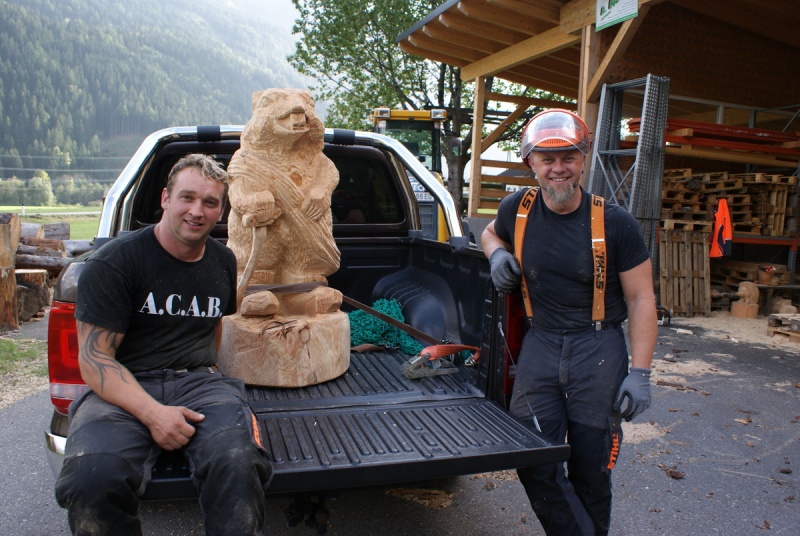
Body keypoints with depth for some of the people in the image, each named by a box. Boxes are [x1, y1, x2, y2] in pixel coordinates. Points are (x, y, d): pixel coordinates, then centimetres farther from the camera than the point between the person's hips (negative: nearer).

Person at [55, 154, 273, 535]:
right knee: (94, 479, -34)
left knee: (238, 464, -33)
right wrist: (151, 413, -22)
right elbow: (94, 358, -9)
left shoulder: (223, 262, 13)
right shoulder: (115, 262, -4)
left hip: (197, 382, 2)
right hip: (124, 390, -2)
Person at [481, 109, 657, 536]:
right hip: (540, 343, 3)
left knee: (590, 470, 8)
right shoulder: (518, 209, -1)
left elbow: (641, 298, -4)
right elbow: (490, 232, 23)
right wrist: (498, 254, -1)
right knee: (533, 463, 2)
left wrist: (639, 373, -9)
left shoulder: (615, 223, -9)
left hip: (598, 346, -2)